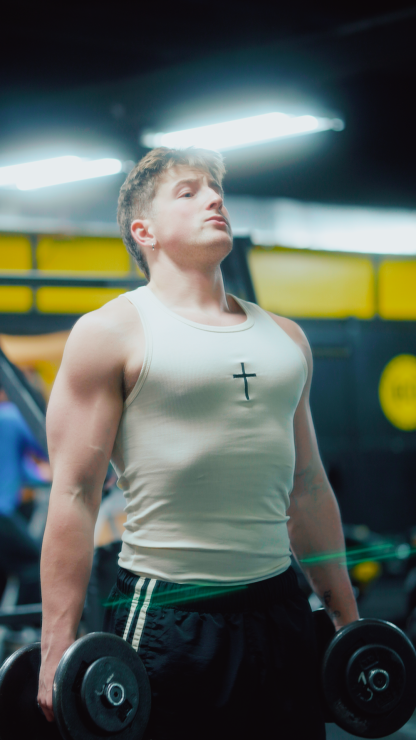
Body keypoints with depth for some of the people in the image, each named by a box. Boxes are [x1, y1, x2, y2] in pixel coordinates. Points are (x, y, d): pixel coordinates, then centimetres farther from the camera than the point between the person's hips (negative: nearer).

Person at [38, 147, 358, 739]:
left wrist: (348, 619, 17)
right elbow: (74, 493, -8)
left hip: (278, 608, 6)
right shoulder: (112, 333, -3)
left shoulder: (285, 337, 15)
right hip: (165, 618, -5)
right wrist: (59, 646, -13)